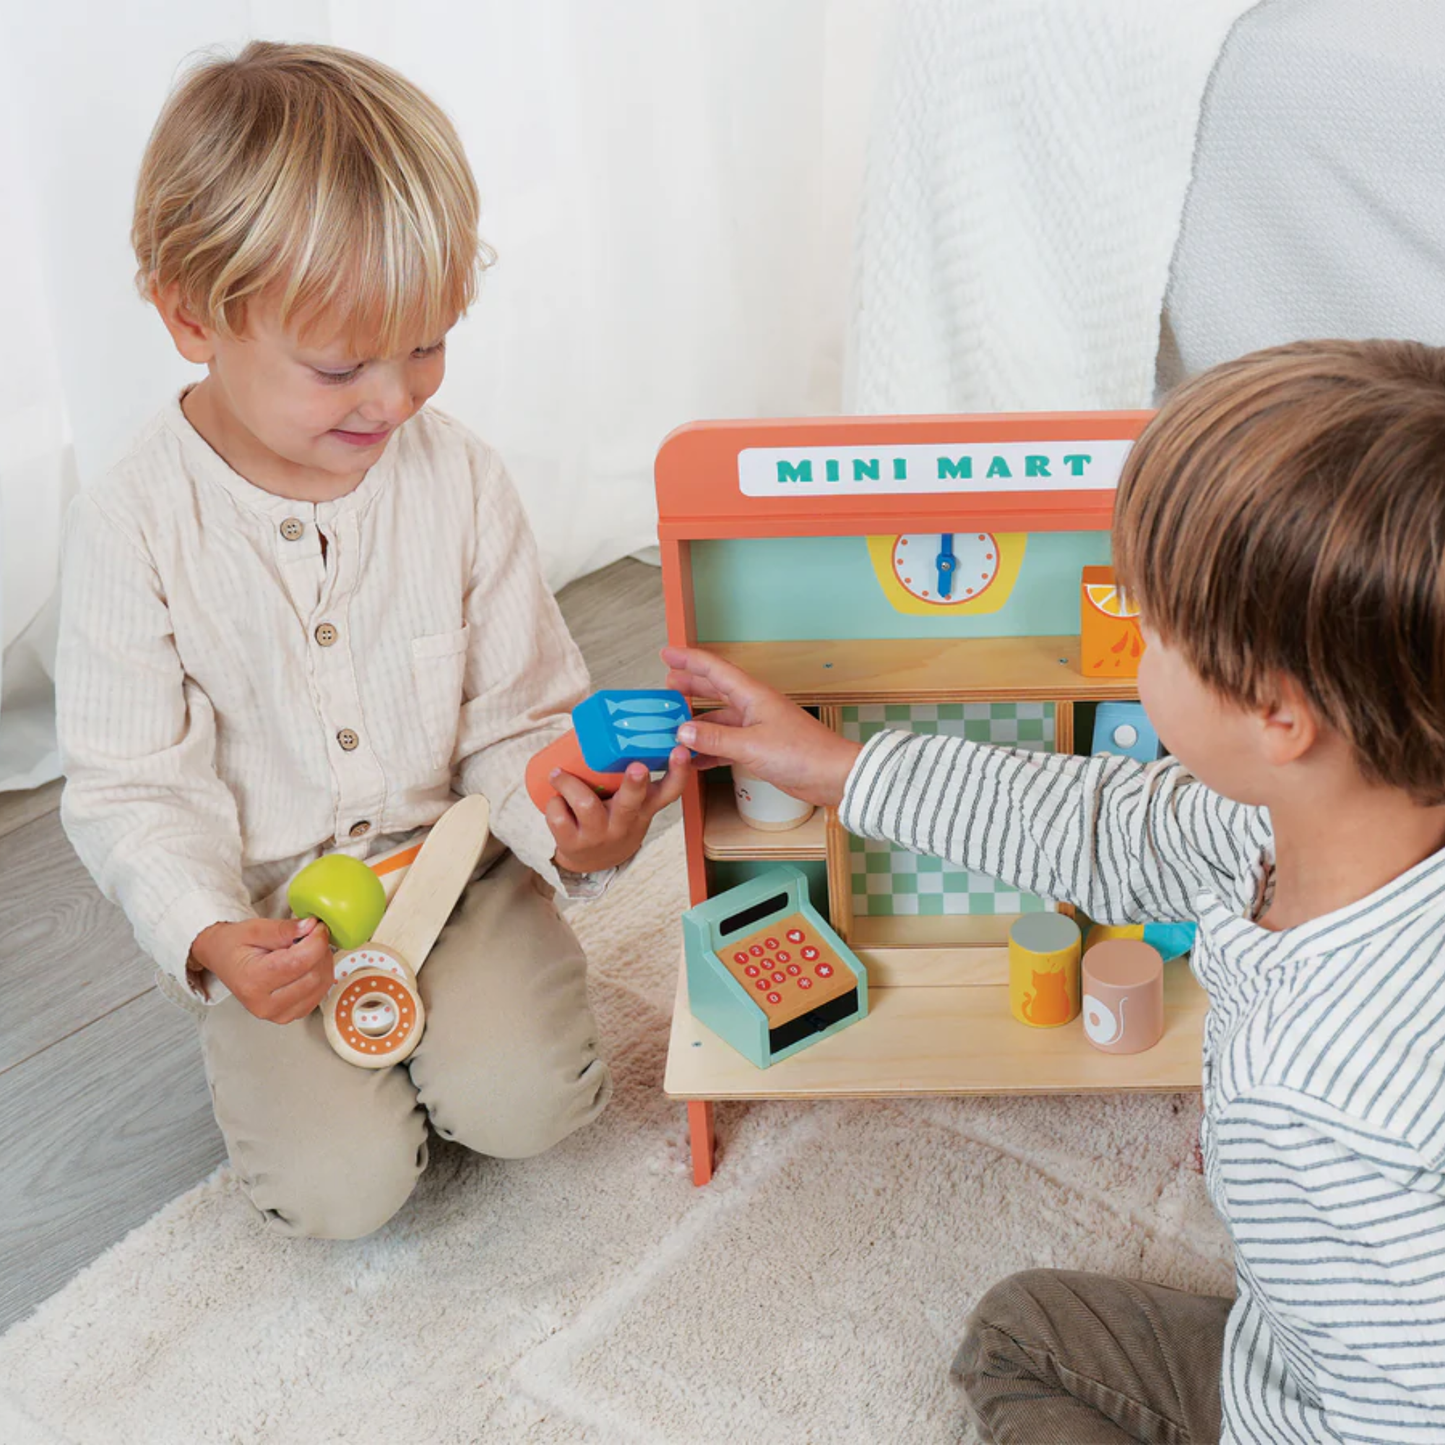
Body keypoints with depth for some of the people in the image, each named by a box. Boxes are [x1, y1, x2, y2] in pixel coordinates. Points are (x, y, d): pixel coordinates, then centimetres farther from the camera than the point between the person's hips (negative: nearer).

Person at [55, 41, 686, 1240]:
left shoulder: (461, 482, -8)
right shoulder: (134, 526, -14)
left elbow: (518, 720, -2)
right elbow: (136, 788, -9)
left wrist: (566, 823, -24)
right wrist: (209, 940, -26)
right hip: (274, 914, -1)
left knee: (519, 1101, -20)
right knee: (339, 1183, -14)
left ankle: (486, 995, 12)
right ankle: (286, 1044, 16)